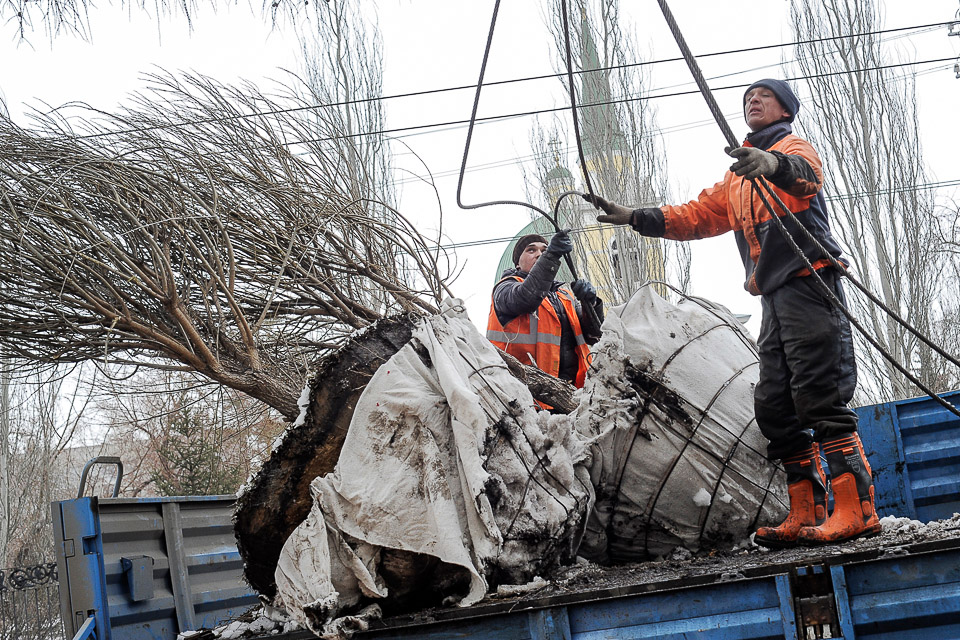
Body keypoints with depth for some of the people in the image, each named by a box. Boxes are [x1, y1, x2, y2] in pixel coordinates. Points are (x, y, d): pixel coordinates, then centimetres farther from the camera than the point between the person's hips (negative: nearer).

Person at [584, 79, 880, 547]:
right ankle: (808, 513, 3)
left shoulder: (796, 147, 4)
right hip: (774, 298, 9)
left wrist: (775, 164, -44)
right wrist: (634, 218, 20)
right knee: (774, 408, 2)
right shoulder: (738, 179, 30)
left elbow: (808, 176, -21)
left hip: (808, 283, -9)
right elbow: (695, 216, 31)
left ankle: (856, 509, -19)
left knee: (821, 398, -17)